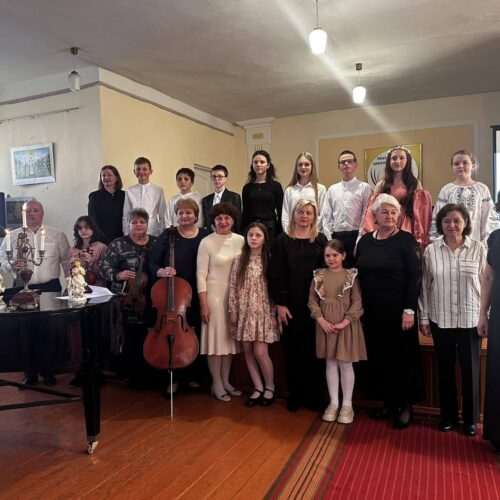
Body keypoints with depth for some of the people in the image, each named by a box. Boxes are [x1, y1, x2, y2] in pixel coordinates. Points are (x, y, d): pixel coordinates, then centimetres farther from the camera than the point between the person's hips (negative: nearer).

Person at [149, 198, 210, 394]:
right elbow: (152, 263, -1)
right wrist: (161, 271, -23)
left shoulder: (205, 236, 0)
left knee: (194, 335, 10)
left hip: (197, 297, 1)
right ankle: (174, 377, 22)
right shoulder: (167, 235, -1)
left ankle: (193, 375, 30)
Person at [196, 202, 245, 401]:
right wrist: (203, 304, -12)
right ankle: (216, 384, 19)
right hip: (214, 295, -4)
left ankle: (225, 381, 28)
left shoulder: (240, 240, 2)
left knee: (230, 337, 12)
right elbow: (201, 274, -9)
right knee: (216, 338, 4)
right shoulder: (207, 242, -9)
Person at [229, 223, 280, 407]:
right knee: (248, 351, 7)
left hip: (263, 311, -2)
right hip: (244, 311, 3)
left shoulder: (269, 260, -2)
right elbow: (233, 287, 3)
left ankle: (270, 387, 18)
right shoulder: (239, 260, 3)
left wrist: (274, 314, -6)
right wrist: (233, 311, -1)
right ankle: (258, 388, 22)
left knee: (260, 352, -5)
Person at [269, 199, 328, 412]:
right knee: (294, 349, 7)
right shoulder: (282, 240, 1)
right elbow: (276, 274, -3)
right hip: (291, 303, -1)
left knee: (315, 349, 7)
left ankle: (315, 395, 20)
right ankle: (295, 394, 21)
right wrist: (280, 304, -8)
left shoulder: (321, 240, 6)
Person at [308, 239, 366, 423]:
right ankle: (333, 402, 23)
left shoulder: (351, 276, -5)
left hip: (346, 325, -2)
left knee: (345, 364, 5)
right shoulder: (318, 275, 3)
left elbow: (357, 302, -8)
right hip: (325, 325, 3)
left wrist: (345, 322, -16)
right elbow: (312, 300, 1)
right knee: (330, 363, 11)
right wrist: (321, 320, -11)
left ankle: (347, 404, 19)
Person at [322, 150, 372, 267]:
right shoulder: (332, 189, 13)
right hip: (336, 237, 3)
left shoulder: (365, 187, 2)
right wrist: (329, 240, 2)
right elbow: (327, 217, 11)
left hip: (356, 236, -3)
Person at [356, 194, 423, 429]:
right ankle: (388, 401, 28)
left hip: (398, 310, -4)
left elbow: (414, 277, -10)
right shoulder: (365, 240, 7)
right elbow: (359, 274, 10)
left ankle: (405, 405, 21)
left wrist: (409, 310, -16)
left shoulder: (406, 240, -6)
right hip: (371, 311, 5)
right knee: (378, 356, 12)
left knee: (402, 357, 5)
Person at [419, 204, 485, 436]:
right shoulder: (431, 250, -1)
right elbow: (425, 286, 2)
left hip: (471, 320, -1)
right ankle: (448, 415, 28)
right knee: (445, 369, 12)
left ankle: (470, 419, 27)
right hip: (441, 320, 1)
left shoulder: (478, 249, -3)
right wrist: (424, 318, 2)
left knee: (470, 370, 8)